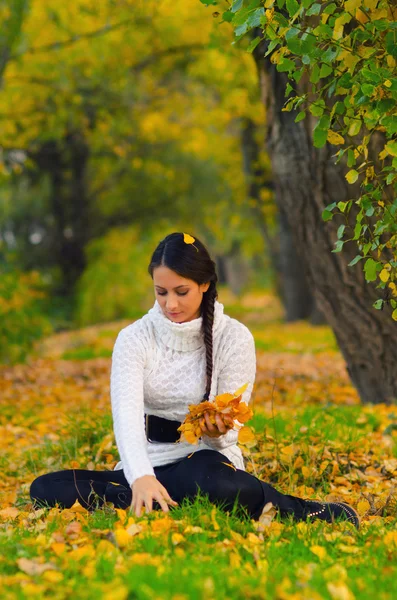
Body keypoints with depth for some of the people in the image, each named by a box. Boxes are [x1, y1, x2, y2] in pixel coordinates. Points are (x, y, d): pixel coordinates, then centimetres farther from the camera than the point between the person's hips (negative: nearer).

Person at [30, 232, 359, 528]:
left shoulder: (235, 338, -6)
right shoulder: (135, 338, -4)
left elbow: (228, 422, -6)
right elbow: (127, 411, -20)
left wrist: (218, 431, -33)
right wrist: (141, 477, -39)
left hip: (207, 458, -3)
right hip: (150, 461, 4)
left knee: (208, 480, -43)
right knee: (46, 489, -22)